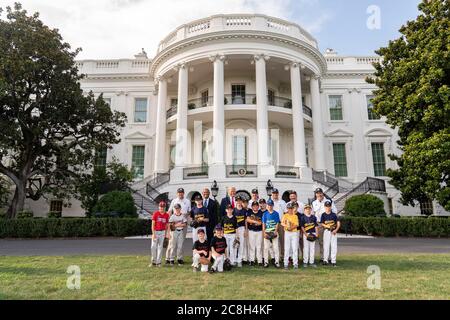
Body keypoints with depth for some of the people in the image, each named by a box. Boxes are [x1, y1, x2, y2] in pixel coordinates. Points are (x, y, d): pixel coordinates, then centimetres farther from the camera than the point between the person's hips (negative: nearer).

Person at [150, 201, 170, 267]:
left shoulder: (166, 215, 3)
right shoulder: (155, 214, -5)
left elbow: (167, 225, 8)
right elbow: (153, 224, -6)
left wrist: (166, 234, 3)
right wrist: (153, 234, -12)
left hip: (162, 232, 2)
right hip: (155, 232, -2)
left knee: (160, 247, 6)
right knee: (153, 247, -1)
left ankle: (158, 262, 13)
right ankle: (153, 262, 10)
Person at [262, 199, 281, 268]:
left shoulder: (276, 213, 1)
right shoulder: (265, 214, 4)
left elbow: (277, 223, 0)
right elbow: (263, 224, 3)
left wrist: (275, 231, -12)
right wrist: (264, 233, -6)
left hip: (274, 232, -1)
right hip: (267, 232, 1)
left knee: (276, 247, 0)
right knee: (266, 247, 5)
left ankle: (277, 262, 8)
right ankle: (266, 262, 13)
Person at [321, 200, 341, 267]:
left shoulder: (334, 214, 5)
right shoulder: (323, 215, 3)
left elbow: (338, 223, 2)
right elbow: (322, 224, -2)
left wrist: (336, 230, -12)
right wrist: (328, 226, -19)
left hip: (334, 231, 1)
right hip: (326, 231, -1)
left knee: (334, 246, 1)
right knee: (326, 246, 0)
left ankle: (333, 261, 9)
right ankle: (325, 260, 9)